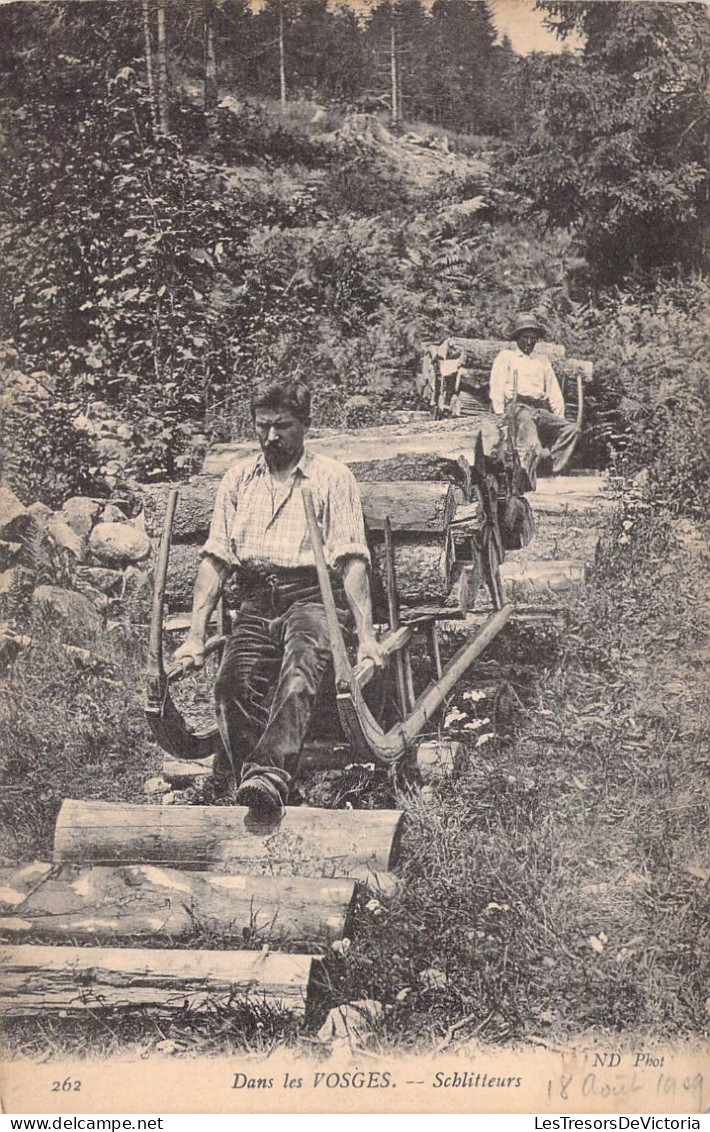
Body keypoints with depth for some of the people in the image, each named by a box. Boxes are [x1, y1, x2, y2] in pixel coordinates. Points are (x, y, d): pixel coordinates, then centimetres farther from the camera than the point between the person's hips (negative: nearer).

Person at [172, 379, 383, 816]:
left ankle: (271, 773, -51)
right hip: (257, 599, 4)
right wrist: (196, 635, 5)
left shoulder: (333, 477, 10)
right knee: (233, 682, -27)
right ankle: (252, 781, -35)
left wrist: (366, 634, -12)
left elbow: (352, 560, 0)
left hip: (312, 595, -3)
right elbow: (215, 559, 16)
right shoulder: (239, 478, 20)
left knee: (300, 671, -35)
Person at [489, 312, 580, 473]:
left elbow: (555, 393, 26)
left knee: (571, 429, -24)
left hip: (542, 410, 4)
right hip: (517, 407, -4)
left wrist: (559, 420, 9)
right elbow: (496, 389, 7)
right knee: (526, 423, -40)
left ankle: (554, 469, -38)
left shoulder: (543, 360, 31)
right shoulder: (506, 356, 20)